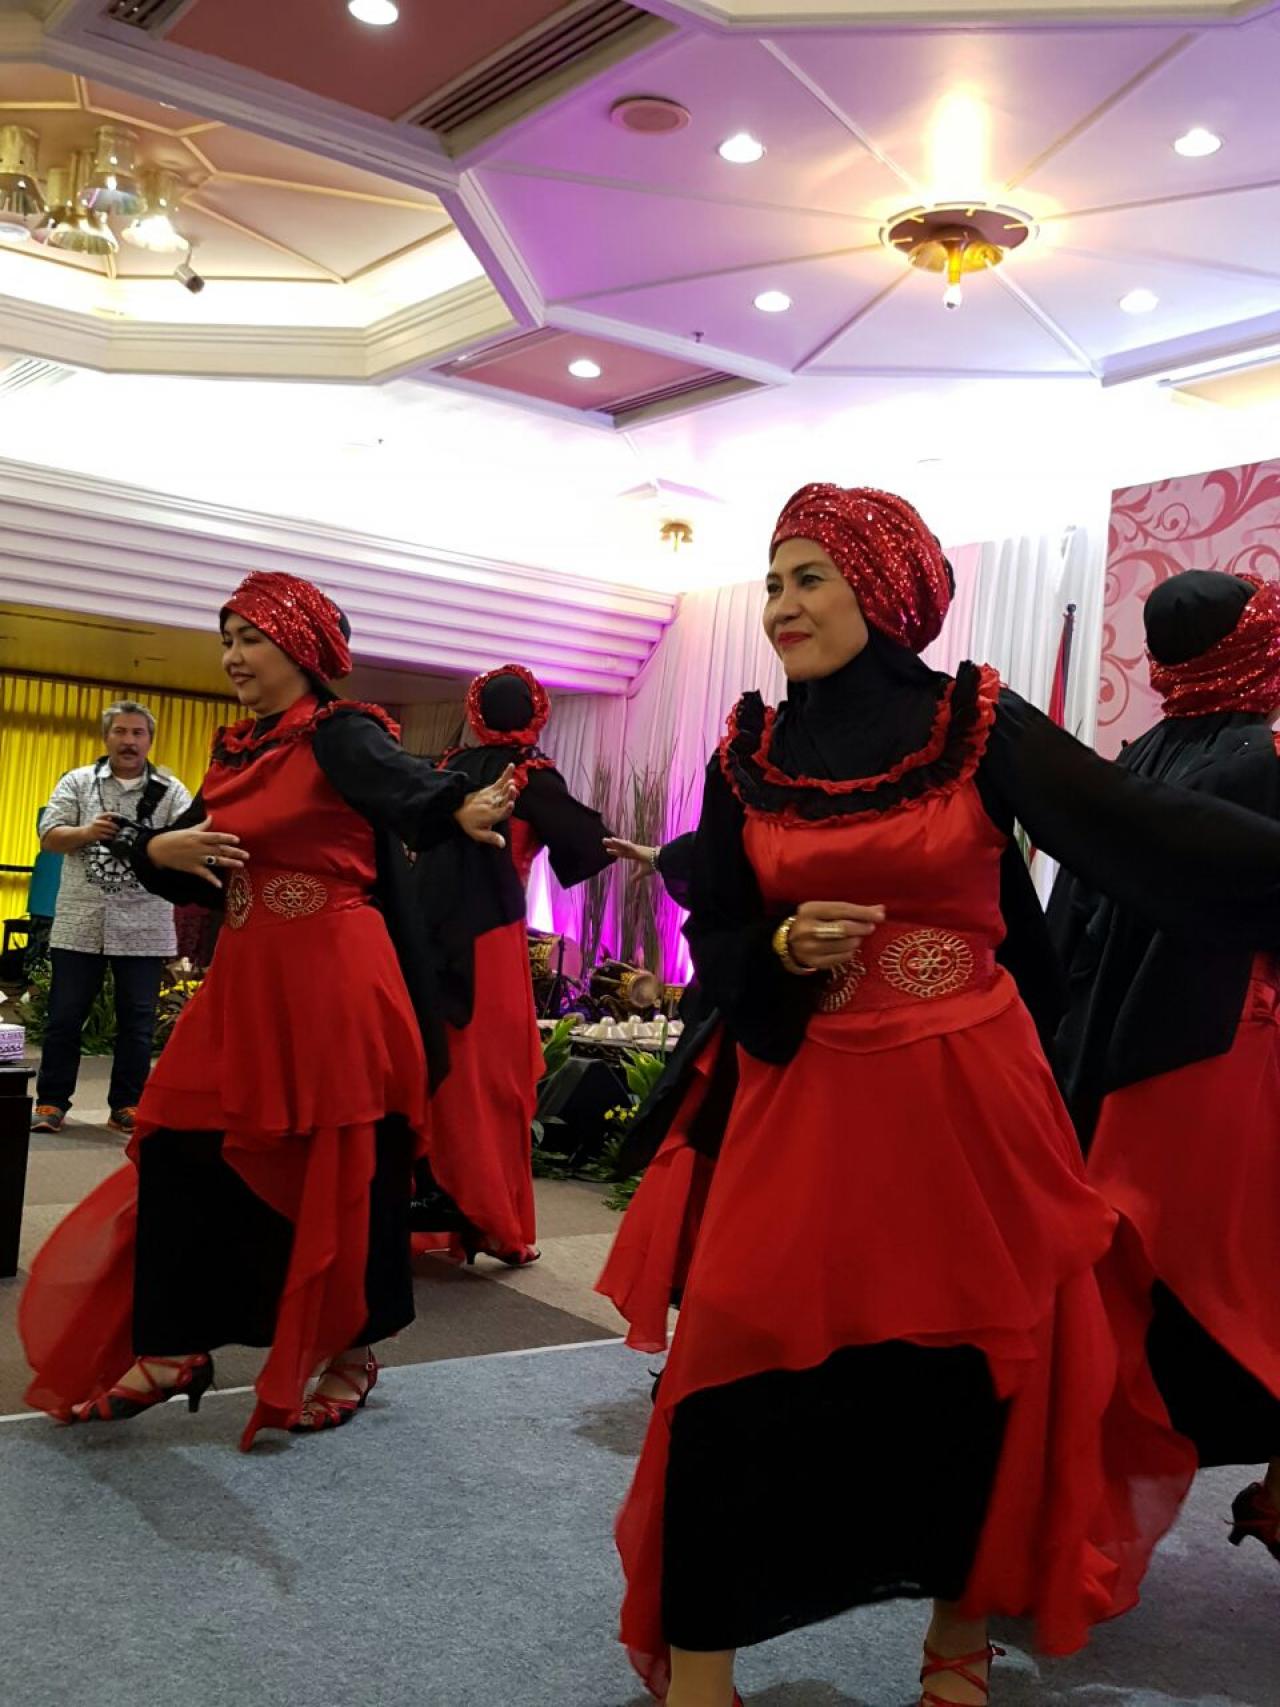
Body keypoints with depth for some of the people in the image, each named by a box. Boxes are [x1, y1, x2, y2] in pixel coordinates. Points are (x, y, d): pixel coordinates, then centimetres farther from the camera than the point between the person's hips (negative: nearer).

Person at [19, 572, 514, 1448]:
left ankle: (353, 1354, 20)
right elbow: (183, 870, 17)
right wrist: (158, 848, -6)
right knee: (181, 1148, 7)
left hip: (334, 979, -7)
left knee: (340, 1167, 2)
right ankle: (173, 1349, 23)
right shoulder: (236, 753, 14)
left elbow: (400, 781, -29)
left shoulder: (342, 734, -7)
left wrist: (461, 808, -50)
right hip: (245, 981, 7)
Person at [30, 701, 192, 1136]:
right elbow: (48, 837, 3)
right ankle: (51, 1102, 14)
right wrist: (86, 832, -17)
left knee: (137, 1021, 5)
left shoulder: (171, 791, 7)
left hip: (144, 927, 0)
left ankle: (126, 1106, 14)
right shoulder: (77, 782, 9)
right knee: (65, 1016, 4)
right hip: (79, 922, 0)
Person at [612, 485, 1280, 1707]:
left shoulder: (983, 725, -3)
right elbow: (713, 943, 7)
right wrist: (786, 949, -14)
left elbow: (1154, 840, -12)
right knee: (737, 1375, -1)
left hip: (972, 1098, -1)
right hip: (807, 1101, 1)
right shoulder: (747, 758, 4)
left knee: (979, 1375, 10)